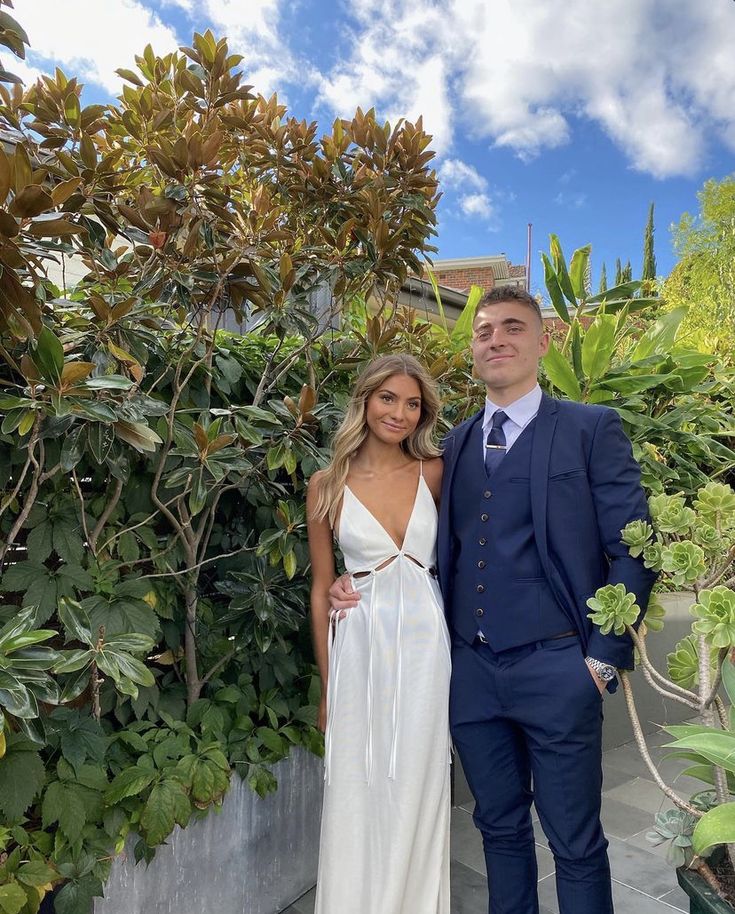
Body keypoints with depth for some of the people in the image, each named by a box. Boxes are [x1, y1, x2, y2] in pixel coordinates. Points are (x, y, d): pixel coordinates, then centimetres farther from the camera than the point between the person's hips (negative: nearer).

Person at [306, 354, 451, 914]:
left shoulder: (435, 472, 1)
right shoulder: (328, 484, 0)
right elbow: (322, 588, 5)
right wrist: (327, 686, 6)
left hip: (426, 644, 1)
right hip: (360, 645, 0)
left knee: (415, 794, 11)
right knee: (356, 794, 9)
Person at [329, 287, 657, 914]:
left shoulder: (592, 429, -1)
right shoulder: (456, 444, 11)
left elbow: (631, 550, -5)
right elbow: (444, 551, 12)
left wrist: (604, 655, -10)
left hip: (555, 668, -4)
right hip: (471, 669, 4)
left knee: (576, 843, 11)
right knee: (500, 827, 20)